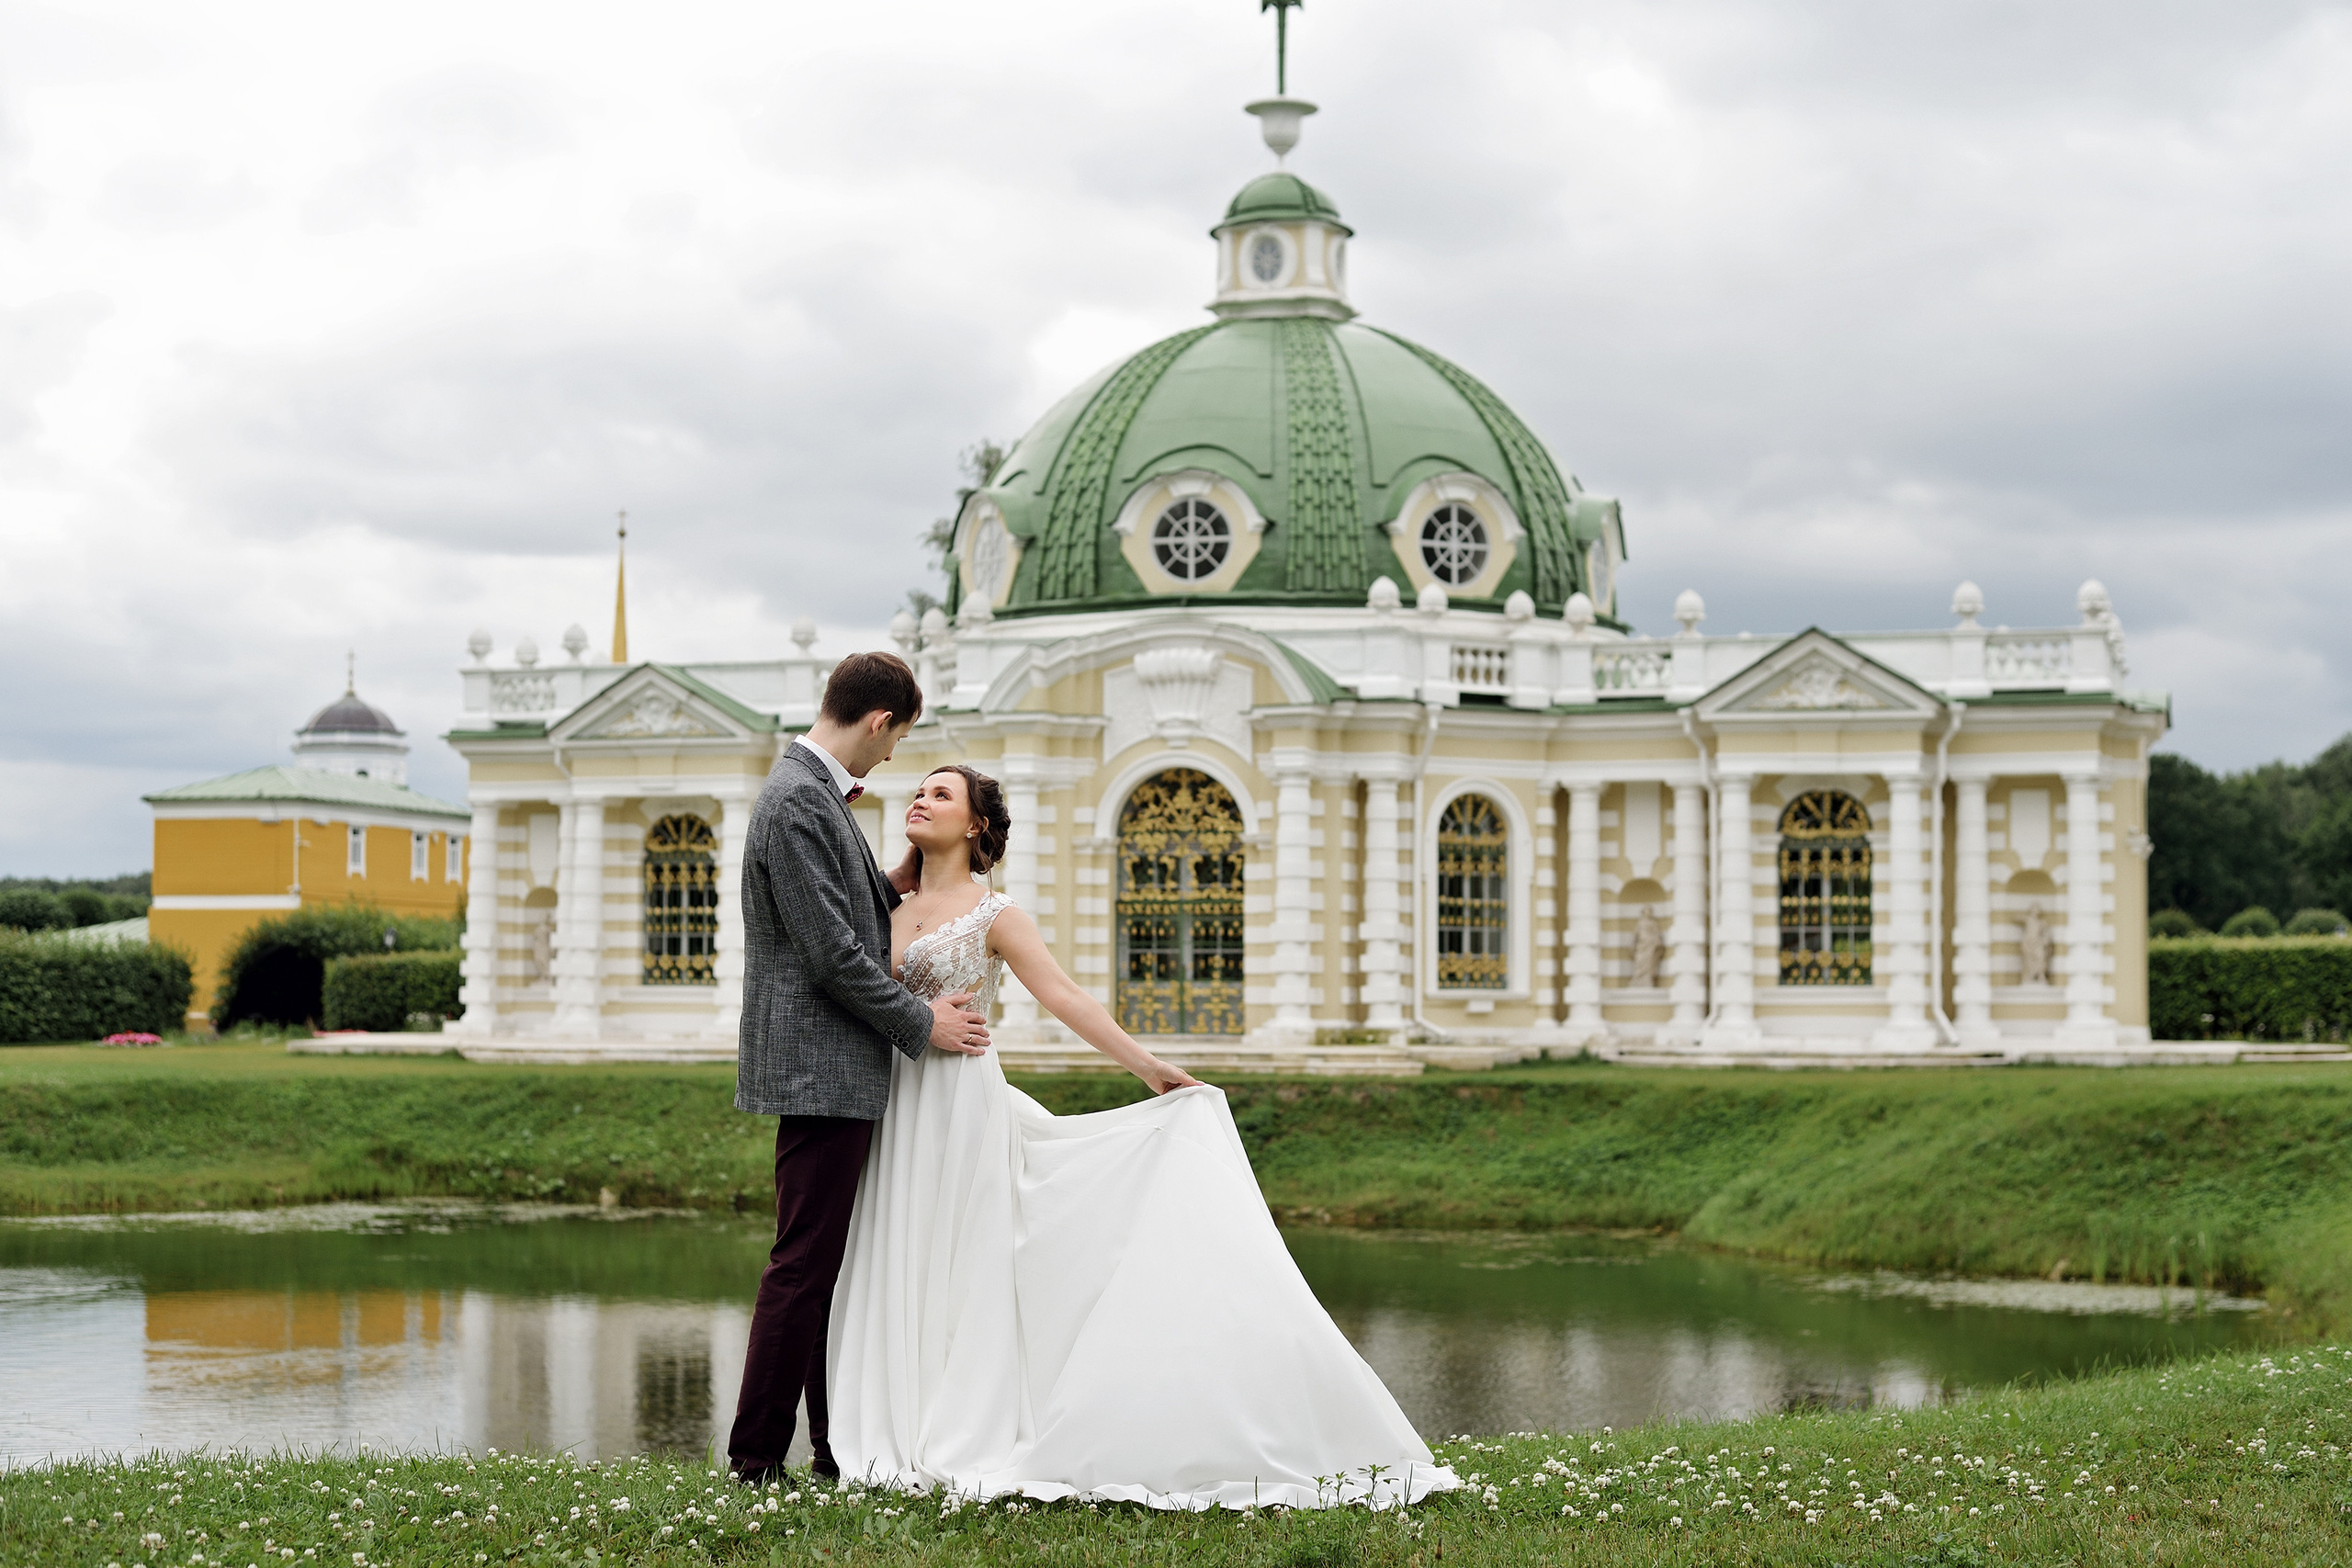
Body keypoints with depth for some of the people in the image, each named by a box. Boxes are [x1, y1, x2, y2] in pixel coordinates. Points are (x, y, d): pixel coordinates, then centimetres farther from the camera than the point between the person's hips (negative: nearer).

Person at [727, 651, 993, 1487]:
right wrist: (921, 1023, -12)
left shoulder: (818, 792, 15)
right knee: (803, 1266, -6)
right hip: (818, 1067, -10)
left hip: (843, 1072, 10)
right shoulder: (795, 801, -17)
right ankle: (758, 1455, -1)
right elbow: (832, 951, -19)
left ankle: (840, 1445, 17)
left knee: (836, 1262, 12)